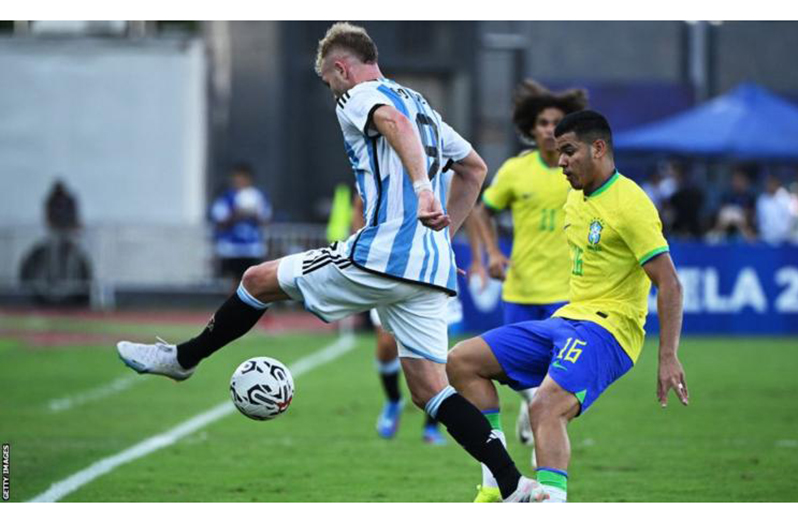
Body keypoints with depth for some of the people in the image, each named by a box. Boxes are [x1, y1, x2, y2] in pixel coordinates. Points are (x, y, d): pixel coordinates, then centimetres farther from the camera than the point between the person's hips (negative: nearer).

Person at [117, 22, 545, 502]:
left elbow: (396, 123, -24)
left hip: (381, 254, -7)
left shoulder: (360, 97, 0)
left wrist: (422, 190, -38)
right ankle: (517, 488, -10)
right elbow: (475, 168, 35)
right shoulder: (422, 105, 25)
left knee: (259, 280, 13)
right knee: (430, 390, 4)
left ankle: (181, 358, 29)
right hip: (432, 270, 7)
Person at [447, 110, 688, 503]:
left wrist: (668, 358, -22)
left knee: (546, 407, -33)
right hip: (566, 322, 10)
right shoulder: (576, 198, 15)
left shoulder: (629, 203, -12)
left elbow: (669, 285, -15)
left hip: (607, 330, -10)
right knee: (462, 362, 2)